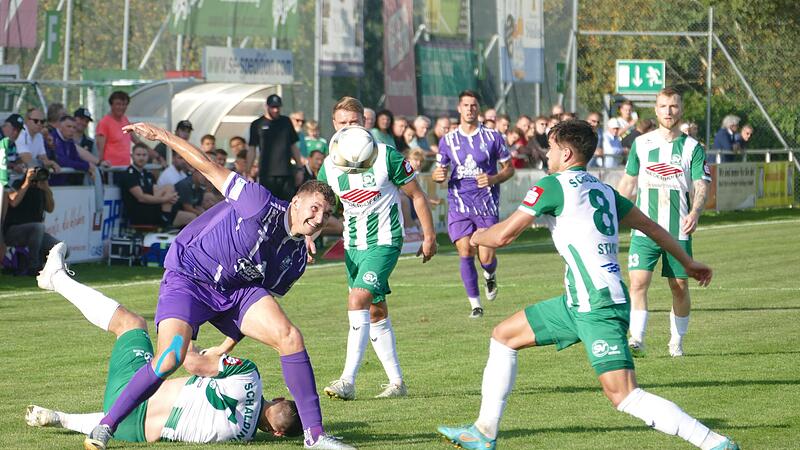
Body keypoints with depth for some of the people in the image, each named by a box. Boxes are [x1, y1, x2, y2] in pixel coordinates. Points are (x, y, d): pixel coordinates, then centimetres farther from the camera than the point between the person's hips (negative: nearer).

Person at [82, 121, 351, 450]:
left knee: (290, 337, -14)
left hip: (236, 288, 6)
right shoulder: (264, 206, -17)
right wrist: (163, 137, -12)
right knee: (171, 359, -27)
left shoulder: (296, 258, 4)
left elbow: (264, 298, 14)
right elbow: (212, 170, -11)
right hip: (187, 278, -6)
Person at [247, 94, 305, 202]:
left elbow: (294, 147, 17)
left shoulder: (286, 122, 11)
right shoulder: (257, 125, 4)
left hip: (286, 173, 2)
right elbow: (252, 150, 4)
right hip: (267, 173, -2)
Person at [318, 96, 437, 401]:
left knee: (358, 301, -21)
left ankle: (348, 381, -22)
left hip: (384, 242, -6)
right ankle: (397, 382, 21)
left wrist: (429, 236, -2)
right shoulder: (330, 165, 1)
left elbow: (417, 195, -3)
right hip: (352, 246, 6)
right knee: (376, 312, 11)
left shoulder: (387, 156, -12)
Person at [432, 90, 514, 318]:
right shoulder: (447, 140, 8)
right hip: (459, 203, 1)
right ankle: (475, 303, 3)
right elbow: (440, 171, 16)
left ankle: (490, 276, 30)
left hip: (487, 203, -1)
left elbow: (509, 168, 8)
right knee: (465, 252, -10)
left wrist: (494, 179, -12)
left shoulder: (493, 137, 3)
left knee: (486, 258, -7)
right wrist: (438, 175, -9)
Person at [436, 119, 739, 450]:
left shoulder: (554, 185, -8)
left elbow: (502, 236, -9)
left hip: (599, 306, -10)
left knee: (623, 396, -17)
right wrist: (688, 263, 35)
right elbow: (651, 227, 22)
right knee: (503, 336, 17)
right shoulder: (603, 190, 15)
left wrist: (476, 237, 14)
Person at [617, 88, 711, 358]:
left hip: (679, 231, 0)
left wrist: (695, 213, -23)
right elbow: (628, 183, 18)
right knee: (638, 282, -14)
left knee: (679, 287, 4)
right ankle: (636, 340, -18)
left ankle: (676, 342, 21)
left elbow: (701, 186, -4)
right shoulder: (641, 144, 8)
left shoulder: (692, 148, 3)